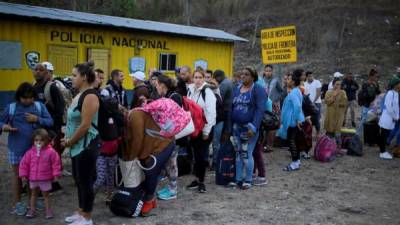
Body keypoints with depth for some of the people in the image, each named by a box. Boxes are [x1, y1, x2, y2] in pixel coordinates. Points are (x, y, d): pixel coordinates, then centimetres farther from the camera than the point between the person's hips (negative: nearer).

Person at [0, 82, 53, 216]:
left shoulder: (40, 106, 0)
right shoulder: (11, 108, -2)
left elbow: (50, 122, -2)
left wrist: (37, 119, -18)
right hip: (17, 148, -1)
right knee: (17, 174, 8)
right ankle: (16, 203, 19)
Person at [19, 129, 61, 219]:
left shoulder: (51, 152, -13)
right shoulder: (30, 152, -4)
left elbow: (56, 163, -8)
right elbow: (24, 163, 3)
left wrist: (56, 173, -11)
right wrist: (23, 174, 2)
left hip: (45, 179, -3)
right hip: (33, 178, 3)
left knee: (45, 194, 10)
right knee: (34, 194, 18)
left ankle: (48, 210, 22)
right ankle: (32, 210, 30)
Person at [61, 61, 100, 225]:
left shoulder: (90, 95, -18)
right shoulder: (79, 95, 12)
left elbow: (85, 125, -22)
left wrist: (69, 142, -12)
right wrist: (68, 139, 6)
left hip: (86, 145, -10)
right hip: (77, 146, 10)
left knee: (86, 181, 1)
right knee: (79, 180, 18)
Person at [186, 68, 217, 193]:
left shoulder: (207, 92, -13)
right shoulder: (190, 90, 7)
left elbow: (211, 113, -17)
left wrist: (206, 131, -17)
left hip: (204, 128, -6)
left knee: (202, 155, 0)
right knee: (196, 154, 13)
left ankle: (201, 181, 11)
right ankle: (197, 179, 25)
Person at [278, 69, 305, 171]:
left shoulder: (293, 93, -18)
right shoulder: (297, 91, 14)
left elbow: (297, 106, -30)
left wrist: (297, 119, -26)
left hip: (293, 121, -10)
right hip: (296, 120, 10)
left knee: (292, 141, -4)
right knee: (295, 140, 15)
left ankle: (295, 163, 1)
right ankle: (297, 161, 24)